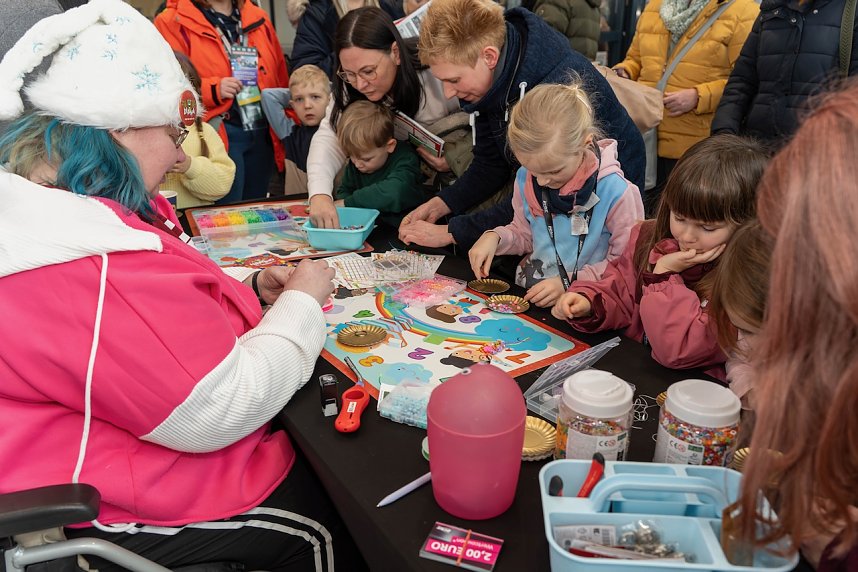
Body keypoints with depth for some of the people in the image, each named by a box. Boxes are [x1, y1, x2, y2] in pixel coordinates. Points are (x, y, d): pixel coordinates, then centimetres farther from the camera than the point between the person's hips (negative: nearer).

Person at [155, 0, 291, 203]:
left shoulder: (258, 18, 15)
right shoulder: (173, 22, -1)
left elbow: (279, 76, 18)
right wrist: (212, 90, -19)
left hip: (263, 134, 5)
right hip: (218, 135, -5)